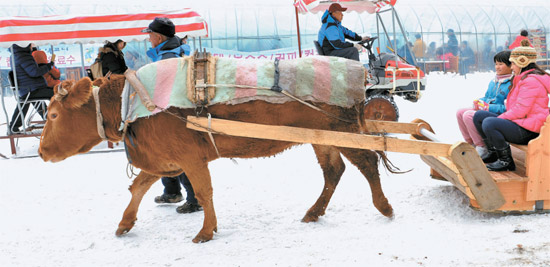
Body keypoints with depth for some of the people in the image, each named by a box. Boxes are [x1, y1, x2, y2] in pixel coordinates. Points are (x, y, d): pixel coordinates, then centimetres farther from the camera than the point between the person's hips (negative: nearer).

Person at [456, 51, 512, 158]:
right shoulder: (493, 82, 15)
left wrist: (487, 107, -22)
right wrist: (479, 102, 2)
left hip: (498, 115, -9)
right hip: (485, 111, 9)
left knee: (468, 115, -27)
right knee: (460, 112, 0)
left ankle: (482, 149, -16)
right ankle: (471, 143, 7)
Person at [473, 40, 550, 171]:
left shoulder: (531, 81, -16)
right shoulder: (523, 79, 20)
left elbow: (520, 110, -23)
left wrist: (500, 118, -13)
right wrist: (500, 117, 11)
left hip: (527, 131, -11)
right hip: (518, 122, 11)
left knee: (489, 123, -31)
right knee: (479, 116, 6)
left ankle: (506, 161, -18)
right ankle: (494, 152, 12)